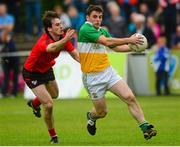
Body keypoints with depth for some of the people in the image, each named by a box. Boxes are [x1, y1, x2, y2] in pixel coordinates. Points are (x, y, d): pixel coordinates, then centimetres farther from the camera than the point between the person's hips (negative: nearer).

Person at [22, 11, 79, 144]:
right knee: (49, 104, -13)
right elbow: (52, 48, -65)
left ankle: (34, 103, 62)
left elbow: (74, 54, -8)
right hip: (32, 74, -8)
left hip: (46, 69, 8)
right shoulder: (43, 42, -41)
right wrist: (65, 39, -83)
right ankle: (53, 136, 8)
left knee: (54, 94, 30)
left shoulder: (62, 37, -17)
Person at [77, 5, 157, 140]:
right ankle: (91, 117, 40)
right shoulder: (85, 29, -16)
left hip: (108, 72, 6)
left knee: (130, 97, -10)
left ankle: (145, 127, -8)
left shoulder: (102, 31, 9)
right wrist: (129, 40, -24)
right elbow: (107, 42, -26)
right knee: (102, 112, 4)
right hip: (93, 77, -6)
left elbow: (115, 47, 22)